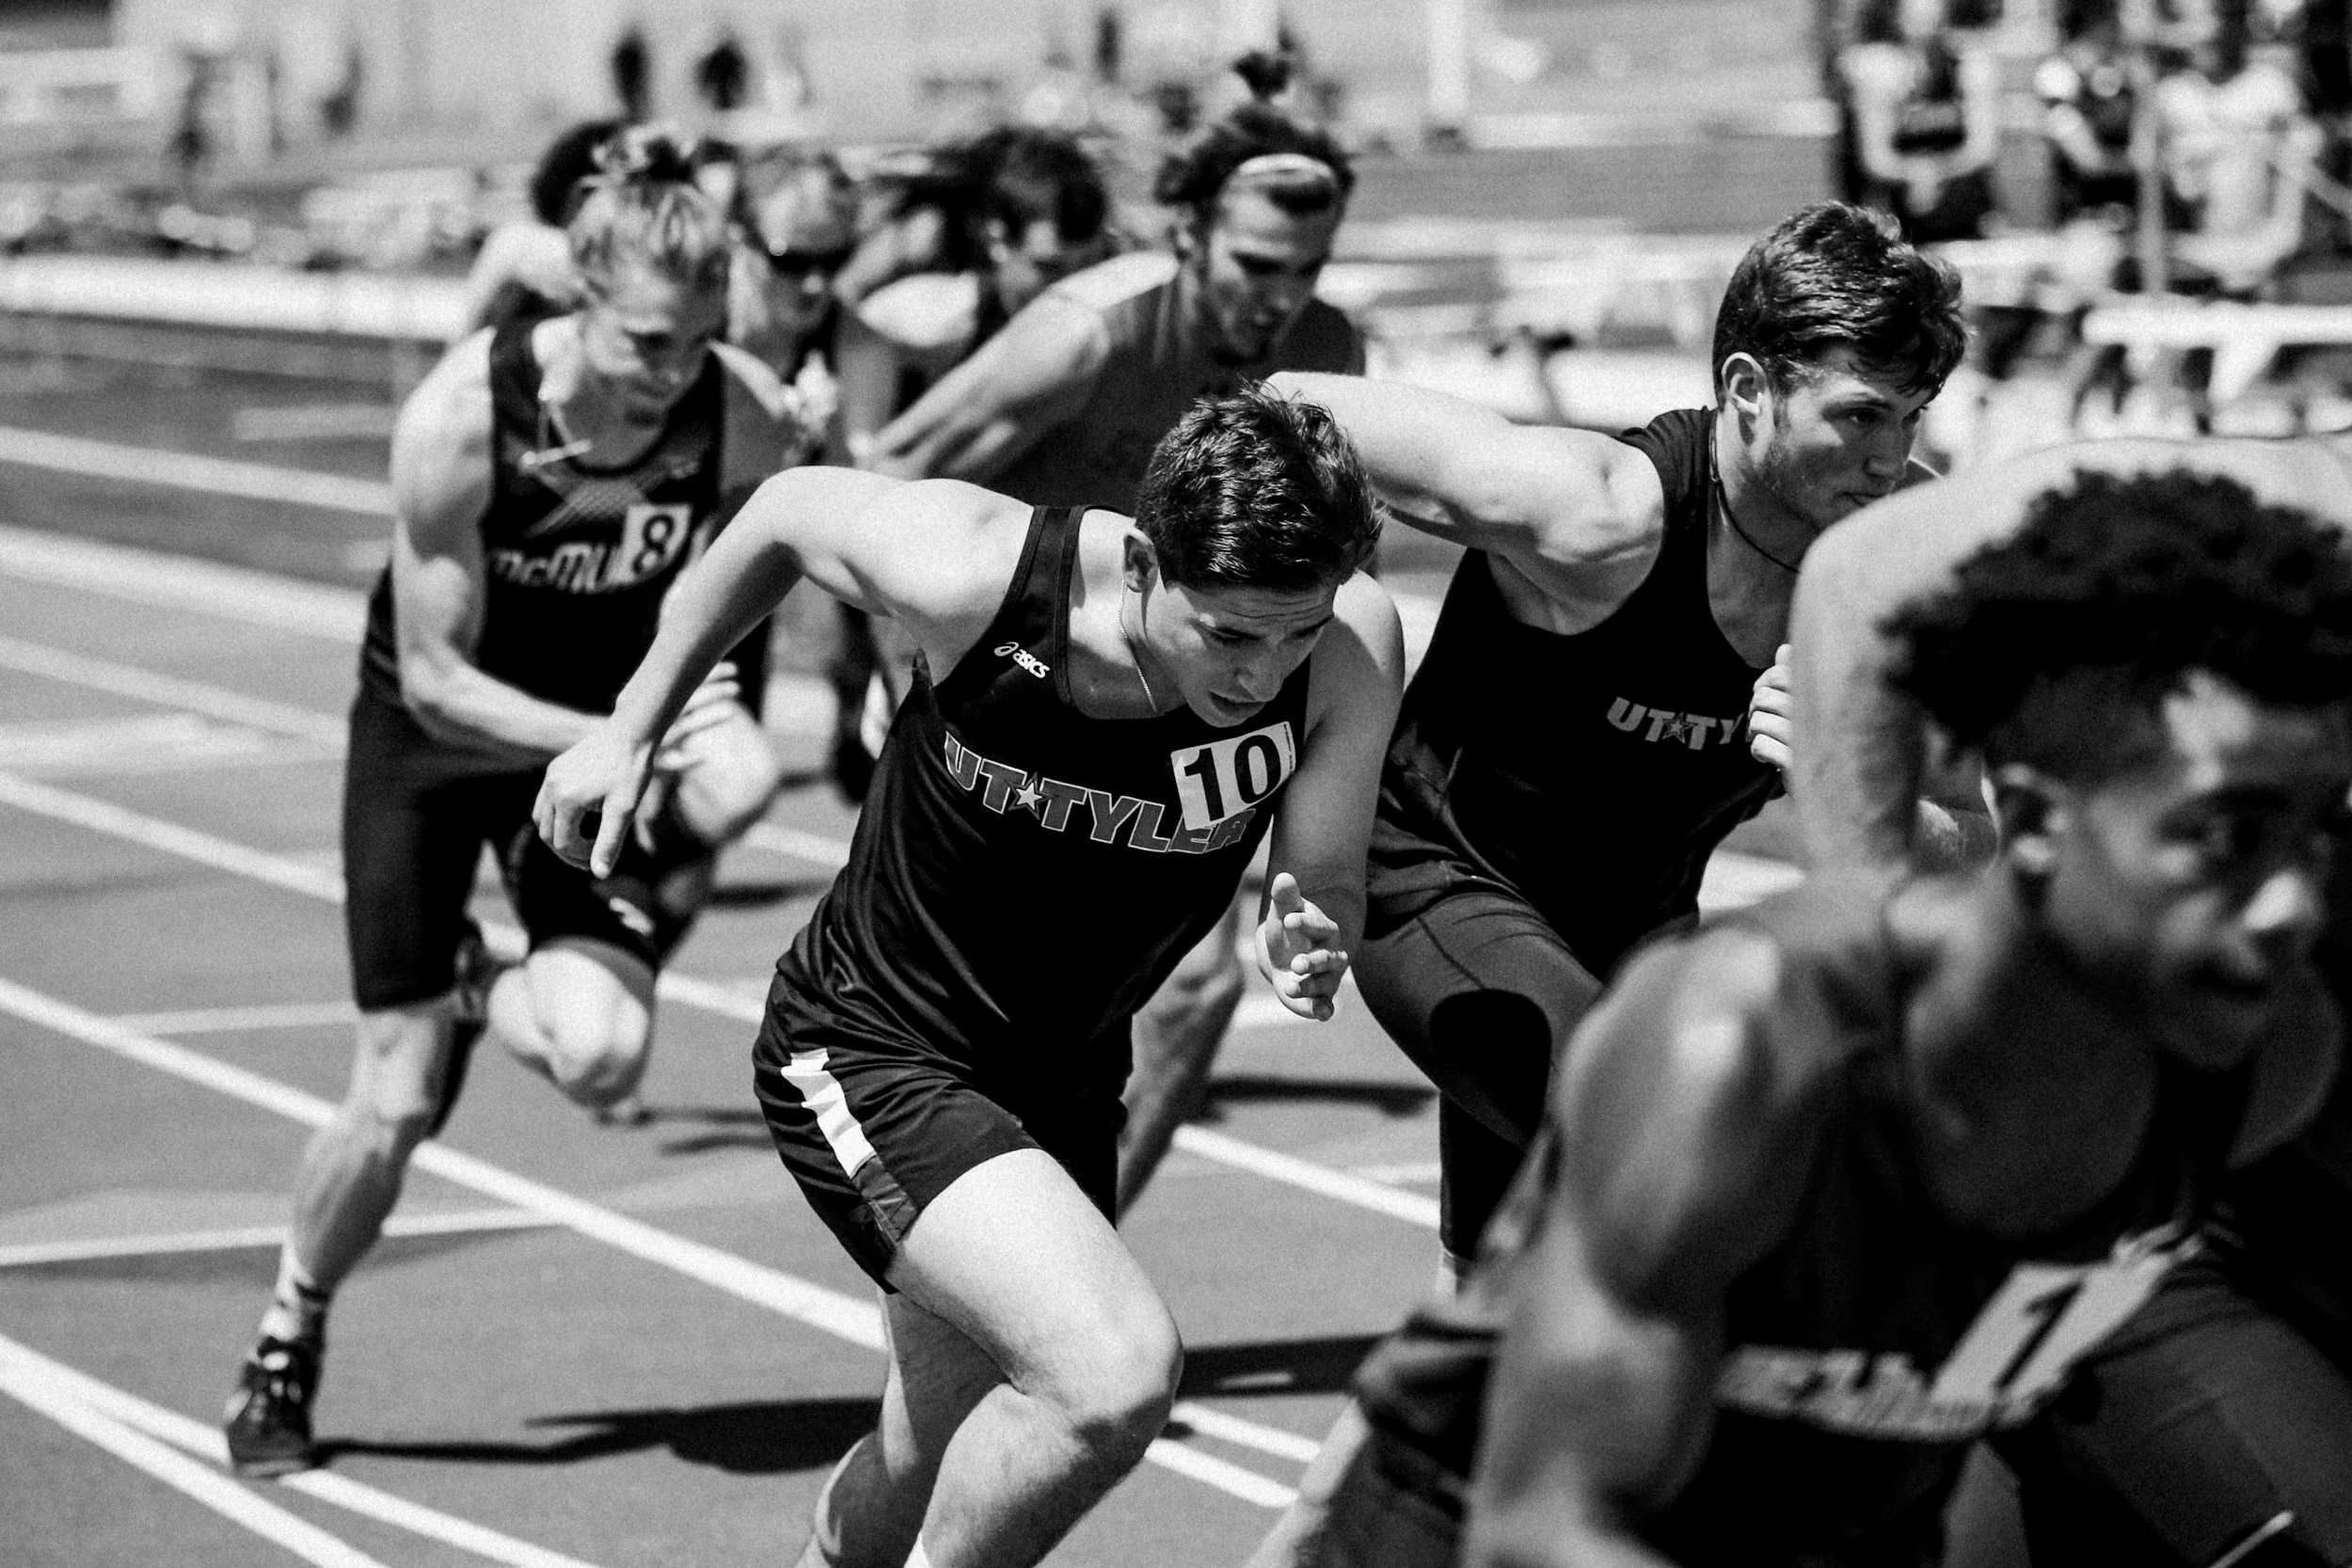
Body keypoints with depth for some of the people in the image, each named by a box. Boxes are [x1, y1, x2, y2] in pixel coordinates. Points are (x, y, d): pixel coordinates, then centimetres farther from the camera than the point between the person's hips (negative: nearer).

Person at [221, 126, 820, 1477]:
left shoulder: (753, 423, -24)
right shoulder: (462, 416, -30)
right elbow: (435, 678, -24)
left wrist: (718, 765, -10)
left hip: (614, 731, 2)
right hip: (437, 736, -2)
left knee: (602, 1054, -23)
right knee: (398, 1102, -4)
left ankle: (481, 994, 15)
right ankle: (287, 1348, 24)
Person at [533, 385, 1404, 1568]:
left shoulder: (1353, 645, -22)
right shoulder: (973, 575, -28)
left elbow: (1327, 891, -9)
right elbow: (788, 511, -7)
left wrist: (1305, 947, -33)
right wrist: (634, 728, 2)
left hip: (1065, 1074, 5)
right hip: (865, 1055, -5)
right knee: (1117, 1373, -26)